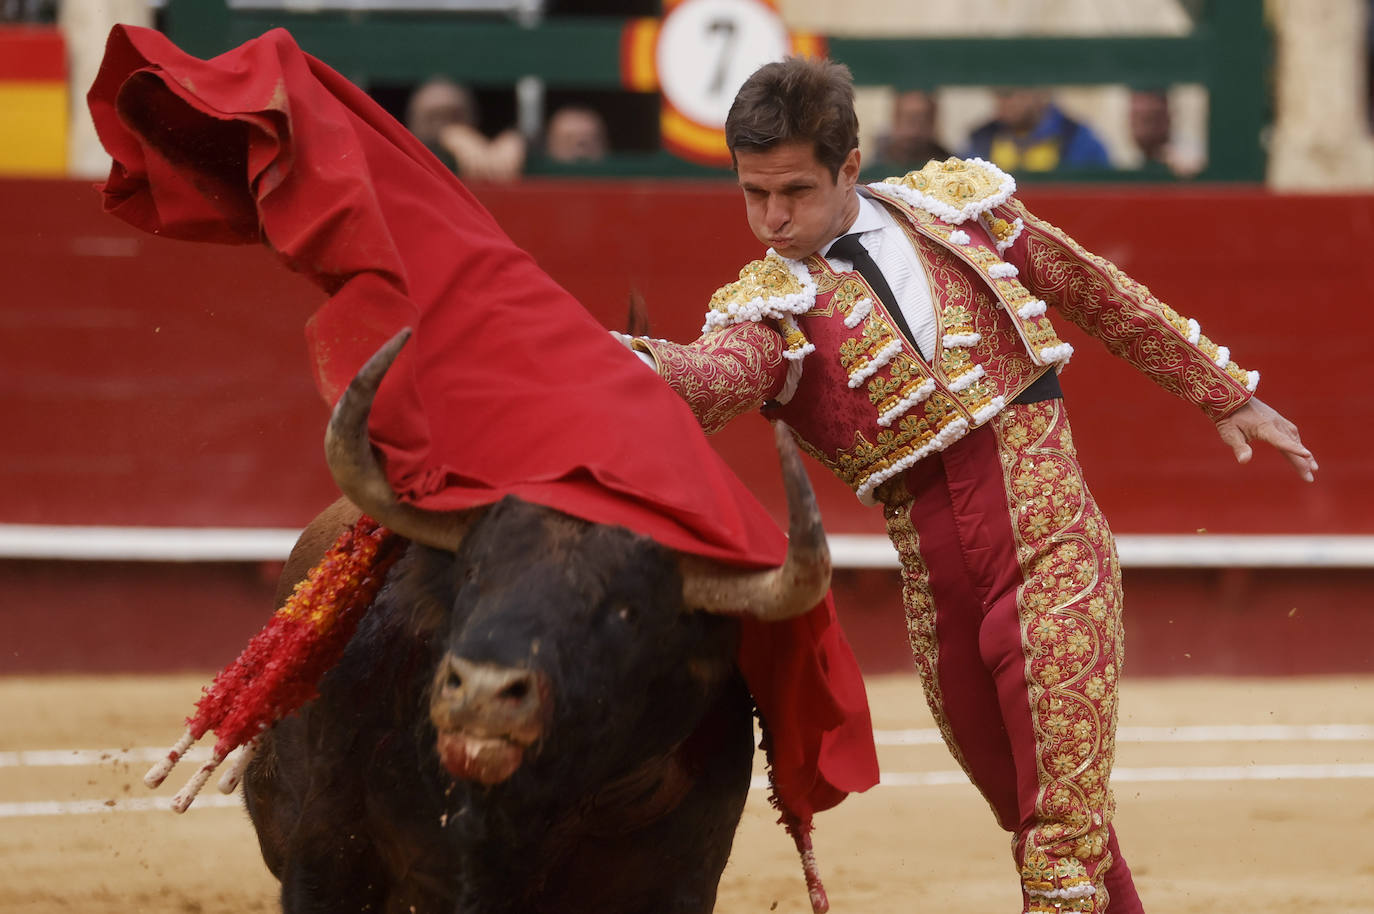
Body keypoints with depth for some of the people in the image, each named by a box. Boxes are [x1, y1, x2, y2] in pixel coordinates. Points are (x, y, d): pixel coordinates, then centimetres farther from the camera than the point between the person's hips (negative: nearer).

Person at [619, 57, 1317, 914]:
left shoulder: (962, 208, 4)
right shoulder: (771, 310, -1)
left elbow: (1101, 296, 18)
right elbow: (712, 377, -25)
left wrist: (1226, 391, 25)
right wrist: (629, 361, -49)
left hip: (1057, 555, -2)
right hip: (941, 600, 2)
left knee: (1064, 824, -12)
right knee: (1042, 823, 14)